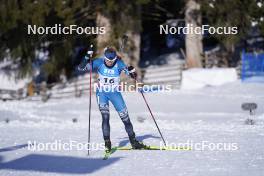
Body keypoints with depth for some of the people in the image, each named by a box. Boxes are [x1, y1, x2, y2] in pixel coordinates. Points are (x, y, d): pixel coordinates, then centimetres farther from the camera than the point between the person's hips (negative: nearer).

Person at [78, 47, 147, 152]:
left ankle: (133, 141, 15)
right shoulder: (99, 63, -17)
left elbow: (132, 75, -16)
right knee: (105, 117, -16)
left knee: (125, 117, 2)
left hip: (115, 93, 1)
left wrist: (131, 70, -38)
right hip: (102, 93, -1)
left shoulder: (119, 64, -17)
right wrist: (87, 58, -34)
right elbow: (81, 67, -18)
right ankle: (107, 143, -8)